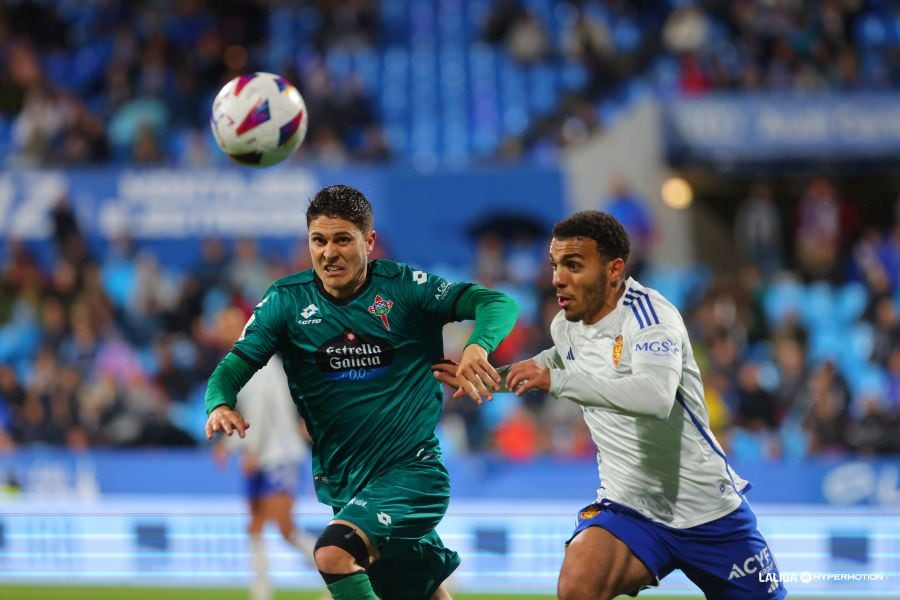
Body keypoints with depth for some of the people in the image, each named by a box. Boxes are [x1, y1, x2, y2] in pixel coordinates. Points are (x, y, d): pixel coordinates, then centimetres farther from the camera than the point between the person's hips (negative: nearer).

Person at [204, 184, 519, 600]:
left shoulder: (403, 286, -7)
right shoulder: (287, 300, 0)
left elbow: (498, 304, -11)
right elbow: (235, 364, -5)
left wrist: (477, 347, -33)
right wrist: (219, 404, -28)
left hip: (411, 470, -4)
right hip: (341, 483, 4)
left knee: (334, 554, -28)